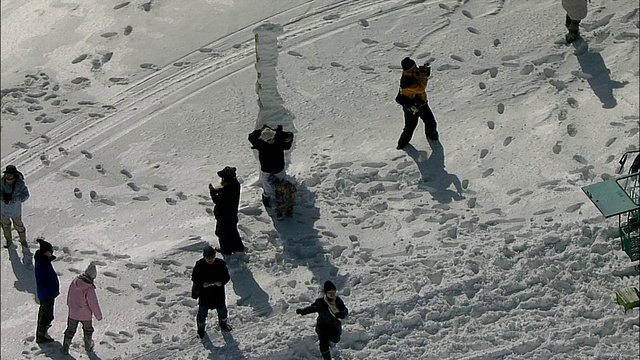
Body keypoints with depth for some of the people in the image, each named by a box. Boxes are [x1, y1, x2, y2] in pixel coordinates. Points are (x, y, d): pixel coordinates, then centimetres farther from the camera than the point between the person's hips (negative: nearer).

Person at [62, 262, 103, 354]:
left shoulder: (74, 282, -11)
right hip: (85, 315, -3)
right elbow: (94, 304, -21)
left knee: (70, 330, 19)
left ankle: (65, 348, 23)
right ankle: (88, 346, 41)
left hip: (73, 313, 4)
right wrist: (99, 316, -6)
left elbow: (69, 297, 5)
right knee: (88, 330, 23)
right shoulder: (89, 288, -29)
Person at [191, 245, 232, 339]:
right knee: (203, 311, 9)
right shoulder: (199, 265, -17)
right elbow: (194, 278, -8)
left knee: (222, 309, 21)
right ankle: (201, 327, 34)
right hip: (204, 293, -2)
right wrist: (202, 284, -25)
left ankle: (222, 322, 50)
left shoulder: (221, 264, -13)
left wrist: (221, 282, -25)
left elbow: (227, 277, -4)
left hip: (218, 292, 2)